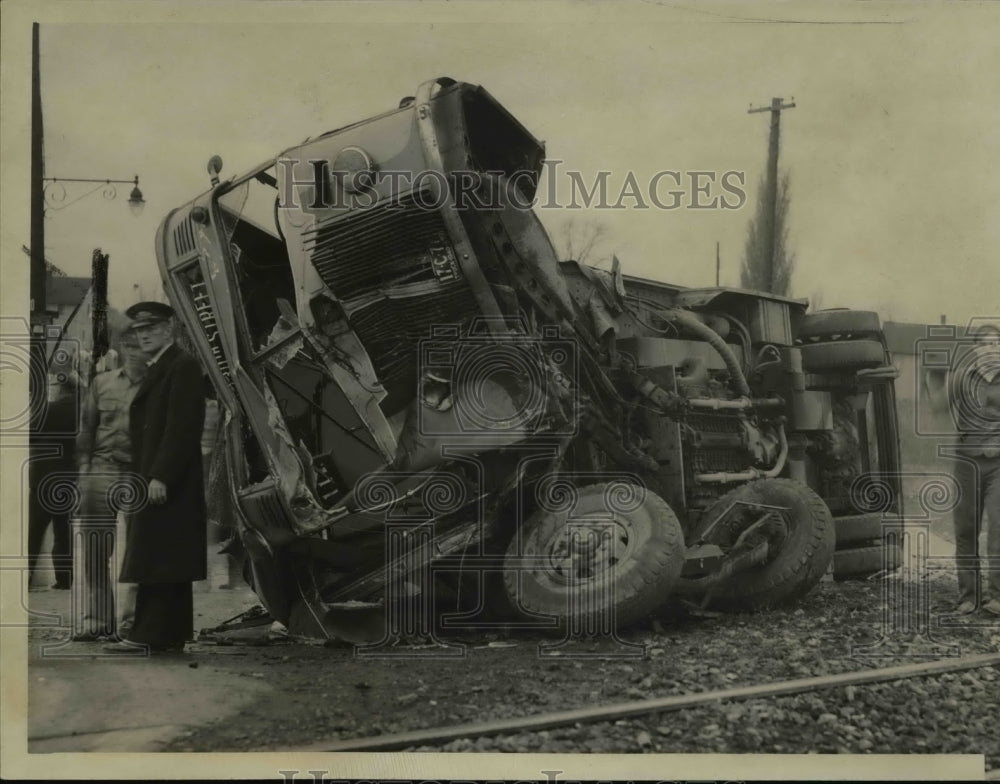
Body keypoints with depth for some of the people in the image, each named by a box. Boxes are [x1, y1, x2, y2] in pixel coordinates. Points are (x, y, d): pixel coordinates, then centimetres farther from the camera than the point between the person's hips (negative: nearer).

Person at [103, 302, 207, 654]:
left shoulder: (182, 366, -10)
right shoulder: (156, 370, 21)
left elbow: (183, 427, -19)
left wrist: (160, 477, -23)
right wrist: (144, 476, 13)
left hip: (168, 482, -10)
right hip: (154, 480, 10)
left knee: (156, 561, -10)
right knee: (166, 563, 10)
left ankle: (148, 635, -9)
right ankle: (171, 635, 13)